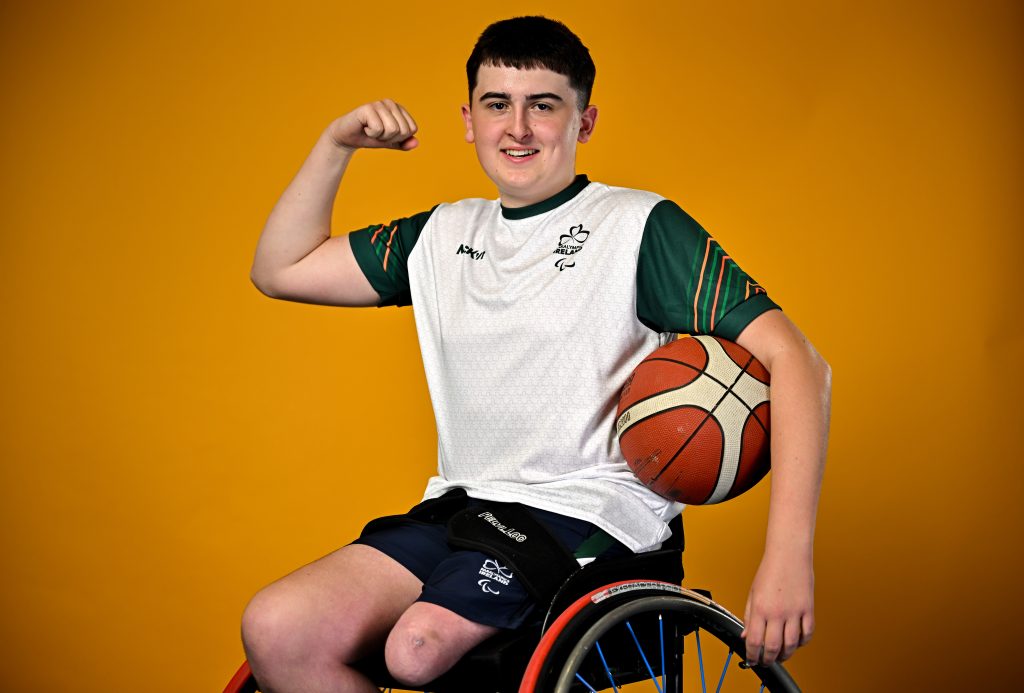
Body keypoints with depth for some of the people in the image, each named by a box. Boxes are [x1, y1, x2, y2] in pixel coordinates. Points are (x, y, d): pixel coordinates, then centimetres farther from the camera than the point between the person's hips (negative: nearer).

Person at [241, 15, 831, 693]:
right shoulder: (445, 235, 15)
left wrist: (788, 558, -21)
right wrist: (336, 144, 7)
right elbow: (281, 269, 21)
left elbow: (796, 362, -11)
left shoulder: (640, 226, -3)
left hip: (589, 512, -5)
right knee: (277, 629, -17)